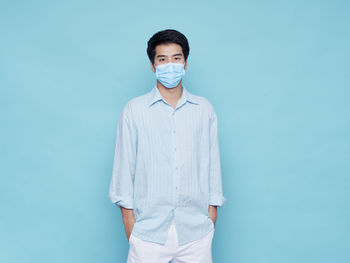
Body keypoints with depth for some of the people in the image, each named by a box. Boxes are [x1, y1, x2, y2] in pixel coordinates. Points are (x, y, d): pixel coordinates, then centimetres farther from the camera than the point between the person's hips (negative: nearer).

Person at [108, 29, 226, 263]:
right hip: (149, 225, -1)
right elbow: (124, 164, 2)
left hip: (196, 226, 2)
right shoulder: (134, 110, 0)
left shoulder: (204, 109, 5)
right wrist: (127, 213, 1)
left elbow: (212, 161, 8)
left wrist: (213, 207, 7)